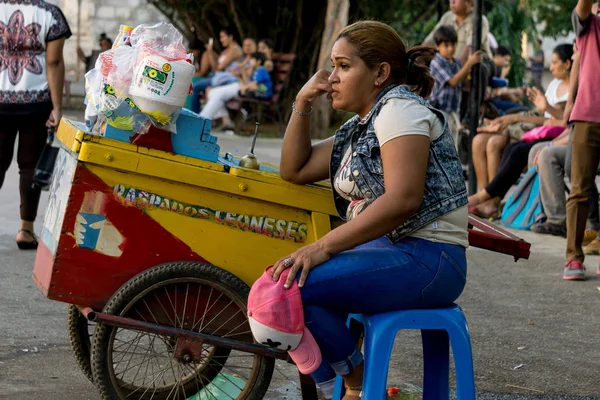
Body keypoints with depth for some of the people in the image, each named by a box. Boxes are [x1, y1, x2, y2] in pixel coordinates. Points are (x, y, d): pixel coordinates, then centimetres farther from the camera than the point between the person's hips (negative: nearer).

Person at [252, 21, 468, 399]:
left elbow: (403, 199, -22)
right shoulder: (357, 129, 19)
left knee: (295, 284, -23)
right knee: (276, 282, 2)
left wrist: (323, 247, -24)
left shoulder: (399, 109, -10)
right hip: (384, 251, 10)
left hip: (426, 258, -10)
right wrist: (302, 104, 12)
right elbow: (294, 170, 23)